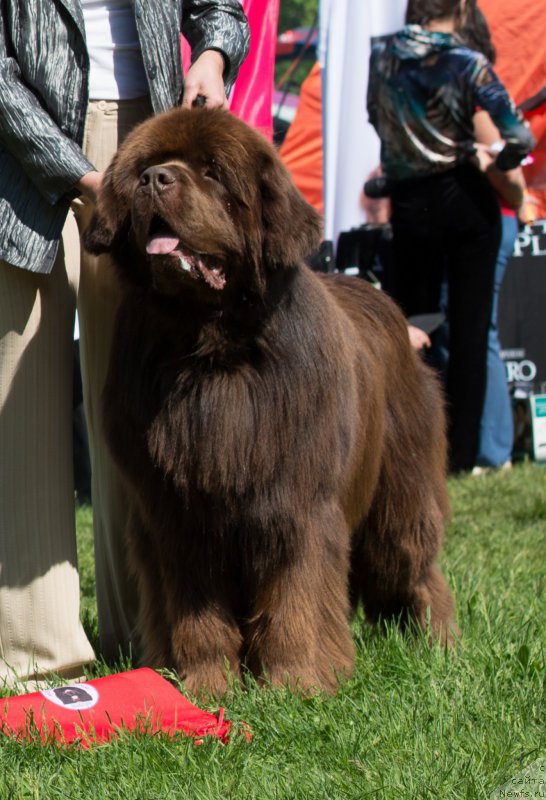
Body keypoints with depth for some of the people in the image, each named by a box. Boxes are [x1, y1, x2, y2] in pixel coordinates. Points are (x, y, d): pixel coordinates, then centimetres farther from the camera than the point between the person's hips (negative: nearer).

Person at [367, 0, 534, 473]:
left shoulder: (381, 55, -2)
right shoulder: (467, 64, -13)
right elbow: (520, 138, -17)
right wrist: (501, 162, 3)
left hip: (408, 203, 3)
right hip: (466, 199, -3)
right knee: (470, 329, 4)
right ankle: (460, 456, 4)